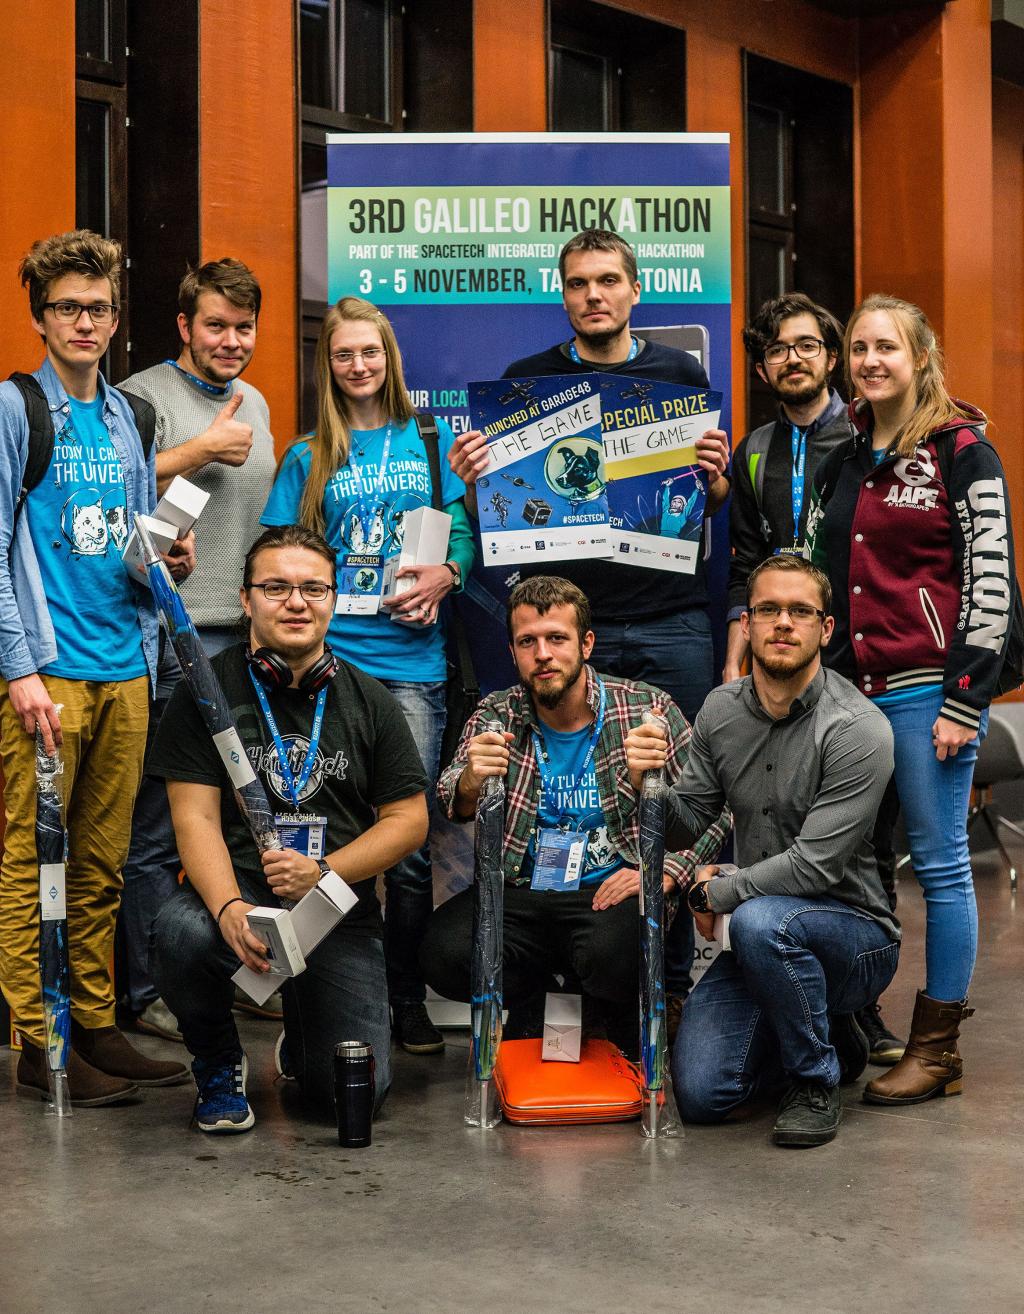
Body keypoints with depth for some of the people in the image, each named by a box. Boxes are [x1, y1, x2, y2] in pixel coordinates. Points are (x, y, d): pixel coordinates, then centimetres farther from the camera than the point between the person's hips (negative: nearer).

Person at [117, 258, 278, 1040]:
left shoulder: (255, 403, 18)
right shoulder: (144, 397, -5)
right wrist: (200, 448, -15)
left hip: (252, 636, 7)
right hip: (175, 636, -7)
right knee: (158, 827, -2)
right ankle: (146, 990, 8)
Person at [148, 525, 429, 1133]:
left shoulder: (371, 701, 9)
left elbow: (410, 819, 6)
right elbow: (196, 816, -6)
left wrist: (323, 872, -12)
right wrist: (230, 909, -25)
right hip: (238, 893, -1)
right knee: (182, 933, -37)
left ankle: (303, 1037, 26)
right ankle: (218, 1063, -2)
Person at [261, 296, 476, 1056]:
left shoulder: (432, 442, 13)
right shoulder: (309, 457, 13)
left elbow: (466, 533, 11)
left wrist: (444, 577, -10)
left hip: (411, 660, 0)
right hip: (329, 659, 0)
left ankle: (409, 999, 10)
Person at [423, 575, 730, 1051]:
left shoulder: (647, 708, -2)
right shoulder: (495, 717, 5)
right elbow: (453, 807, -9)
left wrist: (665, 872, -16)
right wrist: (469, 784, -33)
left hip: (611, 891, -2)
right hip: (520, 894, 2)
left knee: (613, 954, -35)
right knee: (445, 950, -26)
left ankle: (628, 1045, 3)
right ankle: (531, 1002, 8)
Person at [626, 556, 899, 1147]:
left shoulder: (859, 730, -19)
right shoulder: (721, 710, 1)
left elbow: (814, 866, -23)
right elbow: (686, 825, 4)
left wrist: (716, 892, -11)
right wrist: (647, 783, -18)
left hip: (857, 933, -5)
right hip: (765, 941, 6)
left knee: (761, 921, -38)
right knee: (701, 1095, -10)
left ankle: (816, 1084, -12)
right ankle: (833, 1038, 20)